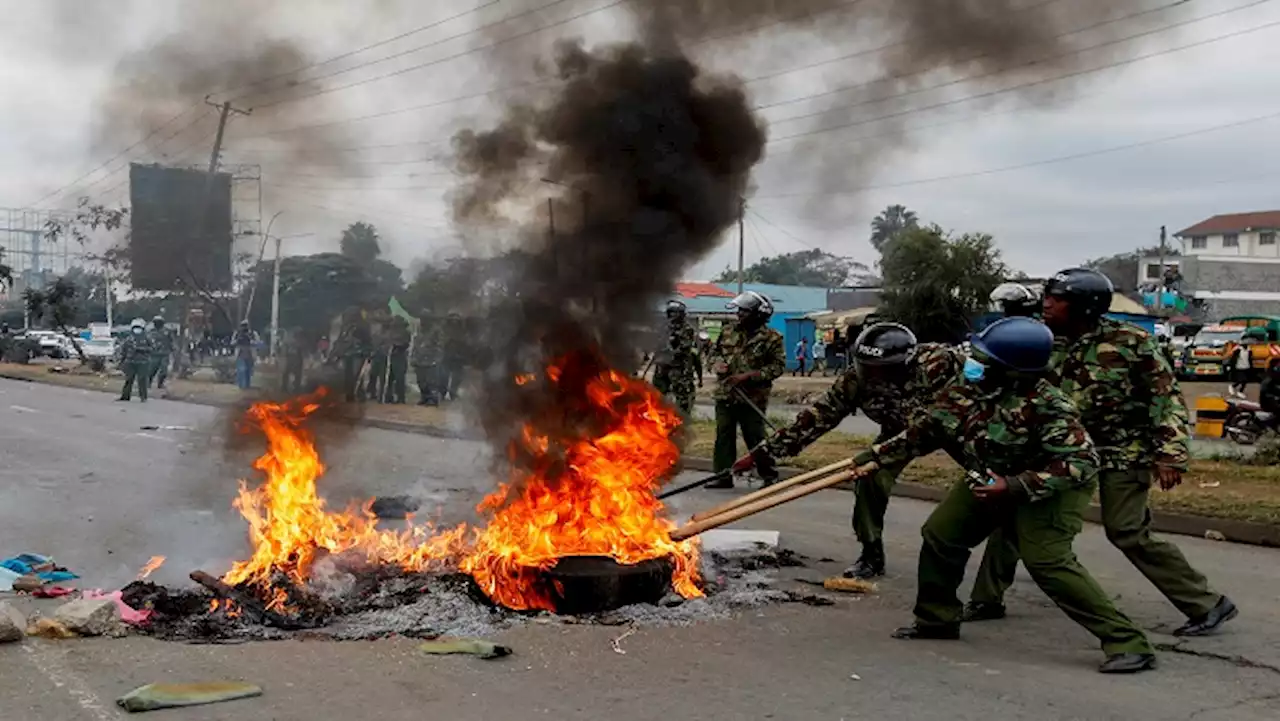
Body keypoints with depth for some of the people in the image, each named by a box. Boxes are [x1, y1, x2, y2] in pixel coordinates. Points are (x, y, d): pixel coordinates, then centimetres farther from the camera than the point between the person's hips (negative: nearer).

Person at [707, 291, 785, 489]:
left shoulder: (772, 338, -6)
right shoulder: (728, 332, 9)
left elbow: (778, 366, -10)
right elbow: (714, 351, 21)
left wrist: (748, 376, -18)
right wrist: (717, 363, -3)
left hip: (752, 398, -5)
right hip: (724, 395, 5)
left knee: (756, 439, 0)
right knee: (724, 436, 8)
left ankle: (769, 476, 12)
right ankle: (723, 476, 16)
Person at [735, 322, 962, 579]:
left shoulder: (939, 361, -39)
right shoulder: (855, 380, -29)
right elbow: (816, 417, -24)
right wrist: (761, 453, -25)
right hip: (900, 427, 2)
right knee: (870, 478, -14)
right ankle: (872, 556, 5)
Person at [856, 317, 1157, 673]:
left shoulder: (1046, 404, -32)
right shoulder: (966, 388, -12)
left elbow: (1081, 463, -32)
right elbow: (926, 428, 2)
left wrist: (1015, 487, -38)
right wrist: (877, 455, -1)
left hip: (1050, 488, -8)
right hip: (989, 480, 8)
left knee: (1047, 561, -22)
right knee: (940, 535, 6)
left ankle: (1127, 641, -17)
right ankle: (936, 618, 26)